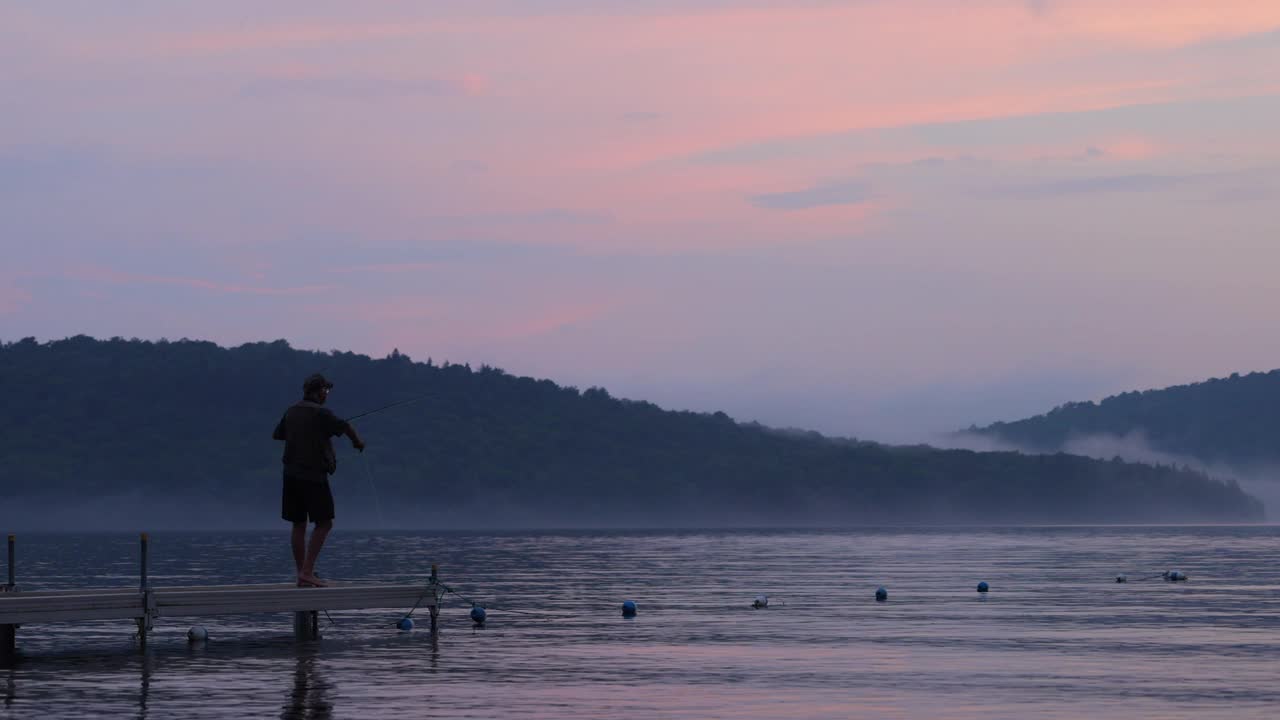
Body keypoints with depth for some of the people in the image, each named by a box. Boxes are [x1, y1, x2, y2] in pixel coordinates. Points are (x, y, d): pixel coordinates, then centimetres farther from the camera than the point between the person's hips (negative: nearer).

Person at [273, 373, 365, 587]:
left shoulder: (291, 411, 10)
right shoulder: (320, 413, -12)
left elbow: (277, 435, 23)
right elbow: (346, 427, -18)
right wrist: (357, 441, 1)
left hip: (292, 474, 7)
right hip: (314, 475, -7)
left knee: (299, 525, 10)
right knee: (324, 523, -2)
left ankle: (302, 574, 11)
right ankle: (307, 572, -12)